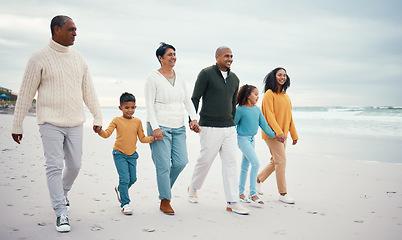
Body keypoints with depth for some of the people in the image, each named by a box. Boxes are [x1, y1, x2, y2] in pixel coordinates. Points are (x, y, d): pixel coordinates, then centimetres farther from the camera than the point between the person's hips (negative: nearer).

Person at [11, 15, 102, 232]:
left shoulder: (78, 58, 9)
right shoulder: (39, 58, -6)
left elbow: (89, 91, 14)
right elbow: (25, 94, -3)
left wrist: (98, 117, 11)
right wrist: (17, 126, -1)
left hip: (75, 123, 5)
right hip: (51, 123, -4)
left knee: (74, 165, 9)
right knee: (54, 167, -6)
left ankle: (63, 192, 38)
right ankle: (61, 213, 2)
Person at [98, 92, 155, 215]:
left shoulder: (137, 122, 3)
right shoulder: (117, 120, -4)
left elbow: (142, 138, 7)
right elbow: (107, 134, -12)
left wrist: (153, 138, -10)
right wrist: (100, 131, -32)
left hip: (132, 154, 4)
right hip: (119, 154, -4)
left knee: (133, 178, 10)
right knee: (124, 178, -11)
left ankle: (120, 190, 41)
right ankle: (125, 203, 3)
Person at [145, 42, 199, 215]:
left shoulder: (179, 77, 13)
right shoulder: (154, 78, -5)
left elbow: (187, 100, 16)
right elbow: (149, 105, -10)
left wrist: (194, 118, 2)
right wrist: (155, 128, -17)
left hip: (178, 127, 6)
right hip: (160, 127, -6)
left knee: (181, 162, 1)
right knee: (163, 165, -5)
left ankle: (164, 186, 27)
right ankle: (165, 201, 9)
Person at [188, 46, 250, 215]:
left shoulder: (234, 79, 14)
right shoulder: (206, 74, -4)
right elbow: (195, 98, -5)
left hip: (229, 128, 6)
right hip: (210, 127, -5)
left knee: (230, 162, 1)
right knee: (205, 161, 3)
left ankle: (233, 202, 4)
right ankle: (193, 189, 30)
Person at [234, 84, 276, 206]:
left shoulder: (257, 109, 6)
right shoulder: (240, 109, -12)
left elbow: (264, 124, 13)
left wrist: (273, 134, 12)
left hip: (252, 140, 7)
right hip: (243, 139, -7)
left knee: (245, 167, 12)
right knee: (255, 163, -16)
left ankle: (241, 193, 23)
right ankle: (253, 194, -8)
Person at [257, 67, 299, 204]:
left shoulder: (285, 96, 16)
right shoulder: (269, 94, -8)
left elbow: (289, 117, 19)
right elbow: (269, 115, -16)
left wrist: (294, 134, 17)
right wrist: (278, 132, -25)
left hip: (282, 134, 8)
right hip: (272, 133, -8)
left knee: (275, 161, 12)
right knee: (281, 160, -8)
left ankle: (258, 180, 31)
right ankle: (282, 193, 1)